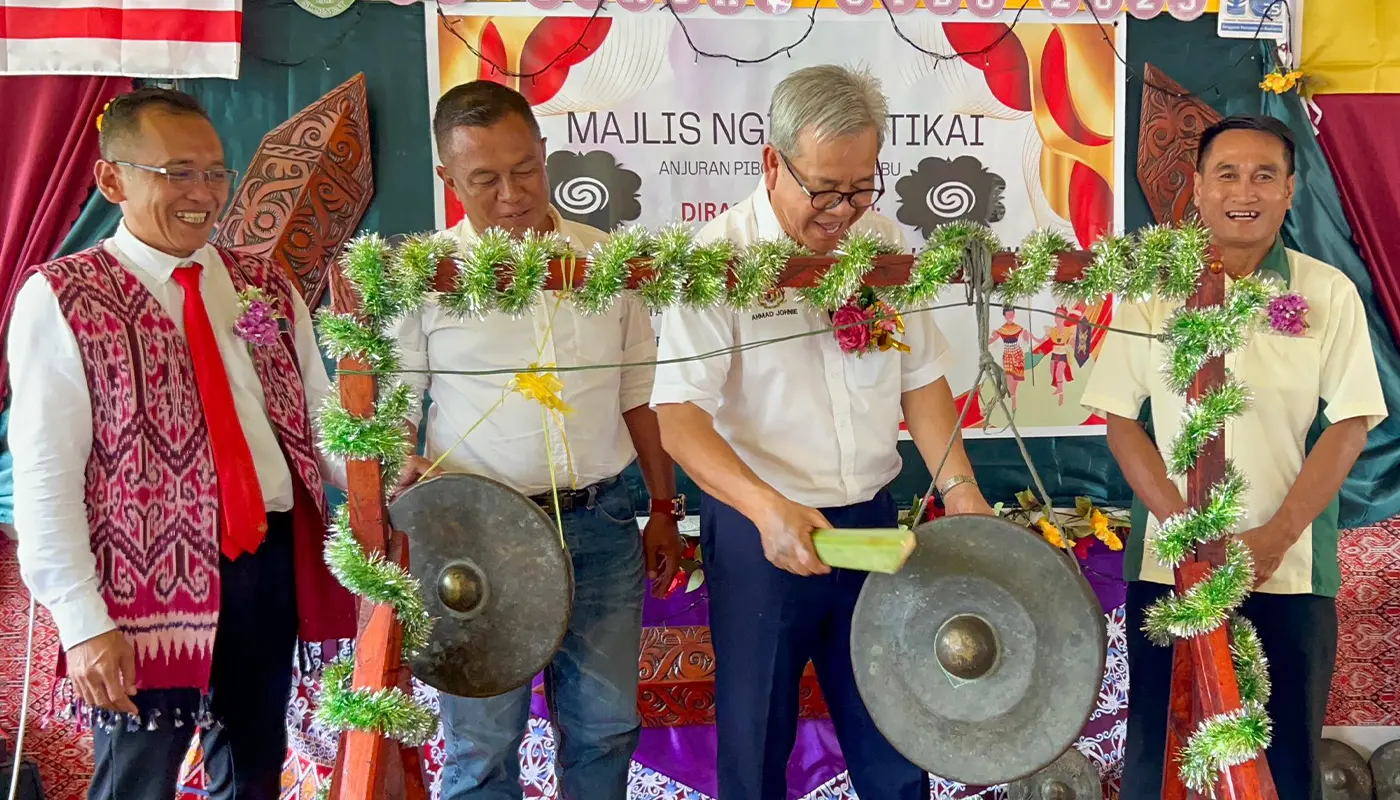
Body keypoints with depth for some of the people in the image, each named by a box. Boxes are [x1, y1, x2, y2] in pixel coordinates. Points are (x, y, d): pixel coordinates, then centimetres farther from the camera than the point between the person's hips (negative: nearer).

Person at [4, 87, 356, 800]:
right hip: (149, 579, -5)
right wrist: (83, 623, -16)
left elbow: (318, 418, 8)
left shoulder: (266, 287, 11)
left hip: (275, 565, 5)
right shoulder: (61, 298, -5)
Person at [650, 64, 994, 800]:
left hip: (873, 521, 5)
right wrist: (768, 508, -33)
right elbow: (679, 417, -19)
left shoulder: (881, 241, 3)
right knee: (755, 736, 9)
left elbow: (920, 377, 11)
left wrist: (957, 484, -2)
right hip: (758, 530, -4)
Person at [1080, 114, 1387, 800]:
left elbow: (1349, 426, -1)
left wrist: (1276, 536, -11)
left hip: (1291, 567, 0)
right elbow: (1120, 421, 0)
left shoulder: (1329, 293, 2)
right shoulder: (1152, 289, 2)